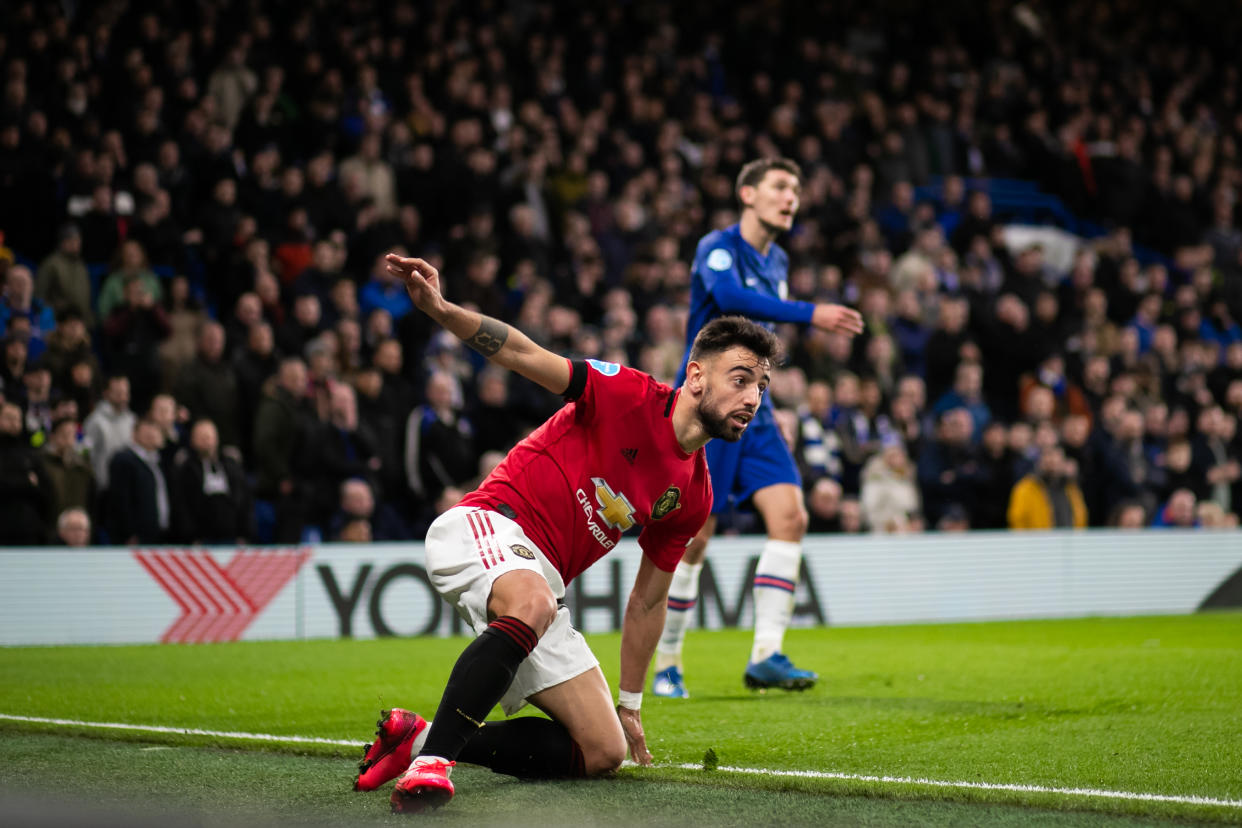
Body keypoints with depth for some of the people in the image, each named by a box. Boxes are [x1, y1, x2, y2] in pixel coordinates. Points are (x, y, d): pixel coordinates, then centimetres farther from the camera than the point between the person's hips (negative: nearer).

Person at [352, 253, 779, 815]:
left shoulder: (693, 496, 11)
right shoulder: (632, 397, -8)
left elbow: (647, 600, 21)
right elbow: (523, 355, -12)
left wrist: (630, 705, 23)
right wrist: (441, 310, -29)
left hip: (540, 587, 8)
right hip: (484, 528, -8)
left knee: (604, 752, -1)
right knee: (532, 602, -43)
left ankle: (422, 738, 0)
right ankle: (430, 761, -41)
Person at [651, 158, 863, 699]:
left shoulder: (777, 262, 14)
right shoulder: (717, 247, -10)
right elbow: (730, 297, -31)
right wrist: (811, 315, -38)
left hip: (752, 413, 7)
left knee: (790, 516, -10)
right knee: (693, 538, -4)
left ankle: (766, 655, -10)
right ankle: (666, 665, 11)